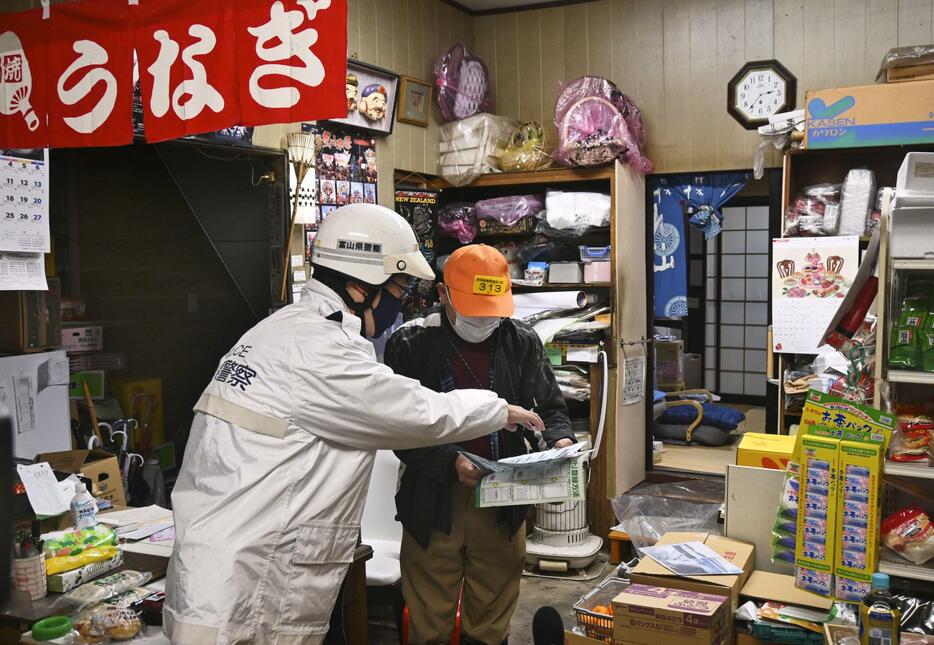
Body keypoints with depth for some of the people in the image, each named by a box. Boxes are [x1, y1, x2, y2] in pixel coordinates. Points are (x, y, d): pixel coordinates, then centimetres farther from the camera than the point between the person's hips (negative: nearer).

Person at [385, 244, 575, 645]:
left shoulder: (522, 342, 1)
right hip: (433, 505, -2)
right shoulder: (410, 345, -7)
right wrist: (451, 462, -23)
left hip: (503, 504, 2)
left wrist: (559, 439, -15)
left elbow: (550, 406, 7)